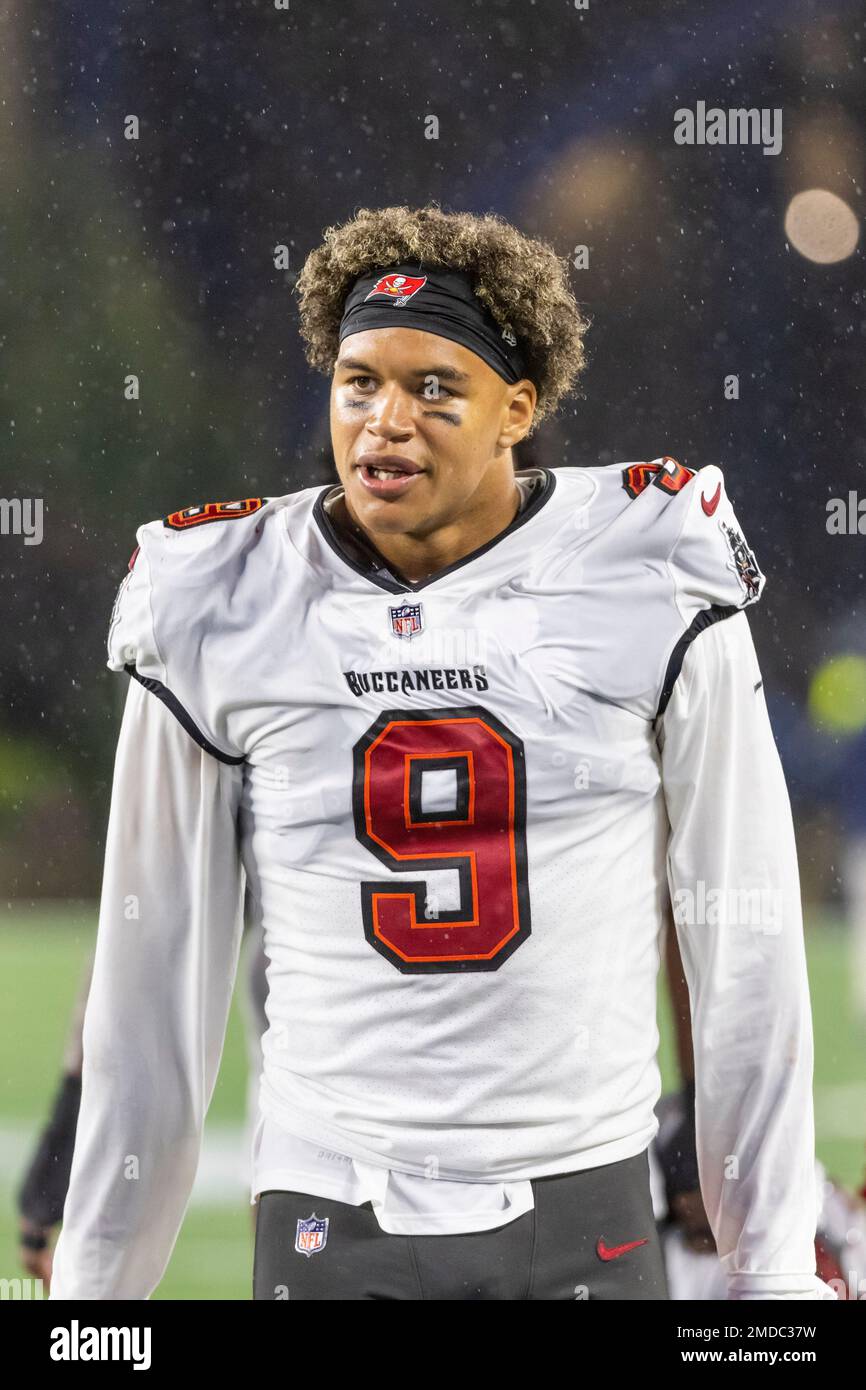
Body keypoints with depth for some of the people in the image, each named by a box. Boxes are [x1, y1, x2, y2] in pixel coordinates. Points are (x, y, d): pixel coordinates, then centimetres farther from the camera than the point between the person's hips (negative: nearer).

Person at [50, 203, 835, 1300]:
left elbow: (740, 936, 3)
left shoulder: (649, 579, -2)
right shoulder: (221, 610, 1)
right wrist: (96, 1277, 8)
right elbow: (157, 973, 6)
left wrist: (773, 1264, 4)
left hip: (581, 1212, 0)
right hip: (326, 1221, 0)